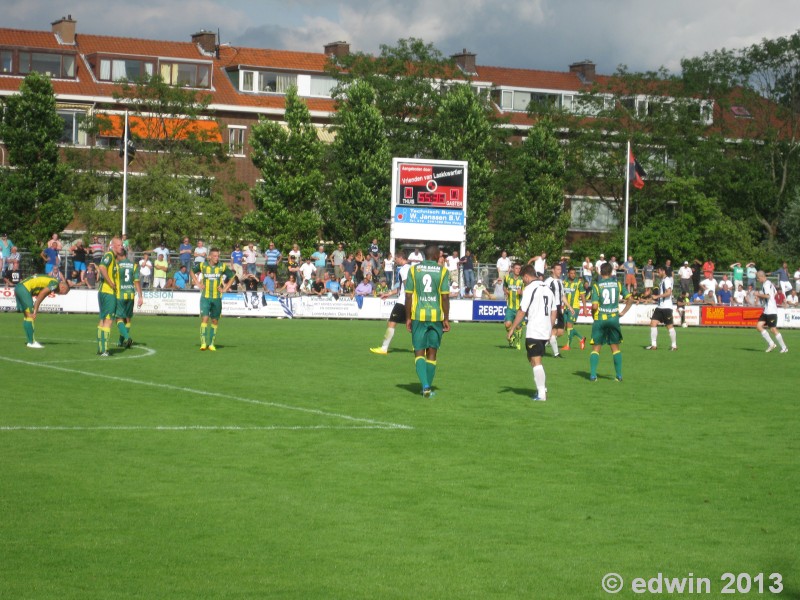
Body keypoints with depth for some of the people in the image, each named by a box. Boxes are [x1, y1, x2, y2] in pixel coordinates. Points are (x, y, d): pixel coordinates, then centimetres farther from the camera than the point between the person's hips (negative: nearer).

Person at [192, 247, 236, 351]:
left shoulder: (222, 267, -2)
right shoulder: (202, 265, -2)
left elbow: (233, 276, 12)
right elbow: (192, 272, 17)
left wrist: (225, 289, 6)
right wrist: (198, 284, 7)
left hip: (217, 298, 1)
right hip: (205, 297, -1)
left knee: (215, 321, 7)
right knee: (204, 318, -13)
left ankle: (211, 343, 17)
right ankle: (203, 342, -14)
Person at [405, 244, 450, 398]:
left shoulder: (414, 269, 1)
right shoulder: (443, 271, -1)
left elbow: (408, 295, 1)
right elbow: (445, 296, -4)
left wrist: (408, 318, 8)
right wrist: (446, 319, 2)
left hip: (418, 316, 0)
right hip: (436, 316, 0)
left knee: (419, 352, 3)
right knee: (432, 353, 11)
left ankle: (425, 386, -15)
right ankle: (429, 388, 14)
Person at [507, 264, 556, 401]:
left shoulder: (530, 288, -9)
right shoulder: (548, 288, 14)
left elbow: (522, 311, -11)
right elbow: (554, 312, 16)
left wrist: (512, 329, -5)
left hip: (533, 332, -7)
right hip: (546, 331, 7)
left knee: (536, 361, -5)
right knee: (534, 359, 20)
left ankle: (541, 394, -8)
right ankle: (543, 389, 17)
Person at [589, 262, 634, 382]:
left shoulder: (596, 286, -7)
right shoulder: (618, 284, 2)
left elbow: (594, 306, -15)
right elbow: (630, 299, -1)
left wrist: (593, 313, 5)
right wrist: (623, 312, 6)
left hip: (600, 319, -2)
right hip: (614, 318, 2)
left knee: (596, 348, 6)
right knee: (615, 348, 13)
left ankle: (593, 375, -2)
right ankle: (619, 375, 10)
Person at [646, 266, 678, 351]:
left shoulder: (667, 280, -11)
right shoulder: (662, 281, 18)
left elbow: (668, 293, -22)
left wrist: (657, 296, -20)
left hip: (666, 307, -9)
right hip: (660, 306, 9)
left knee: (670, 326, -1)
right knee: (653, 323, -2)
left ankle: (674, 345, 9)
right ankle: (654, 345, -2)